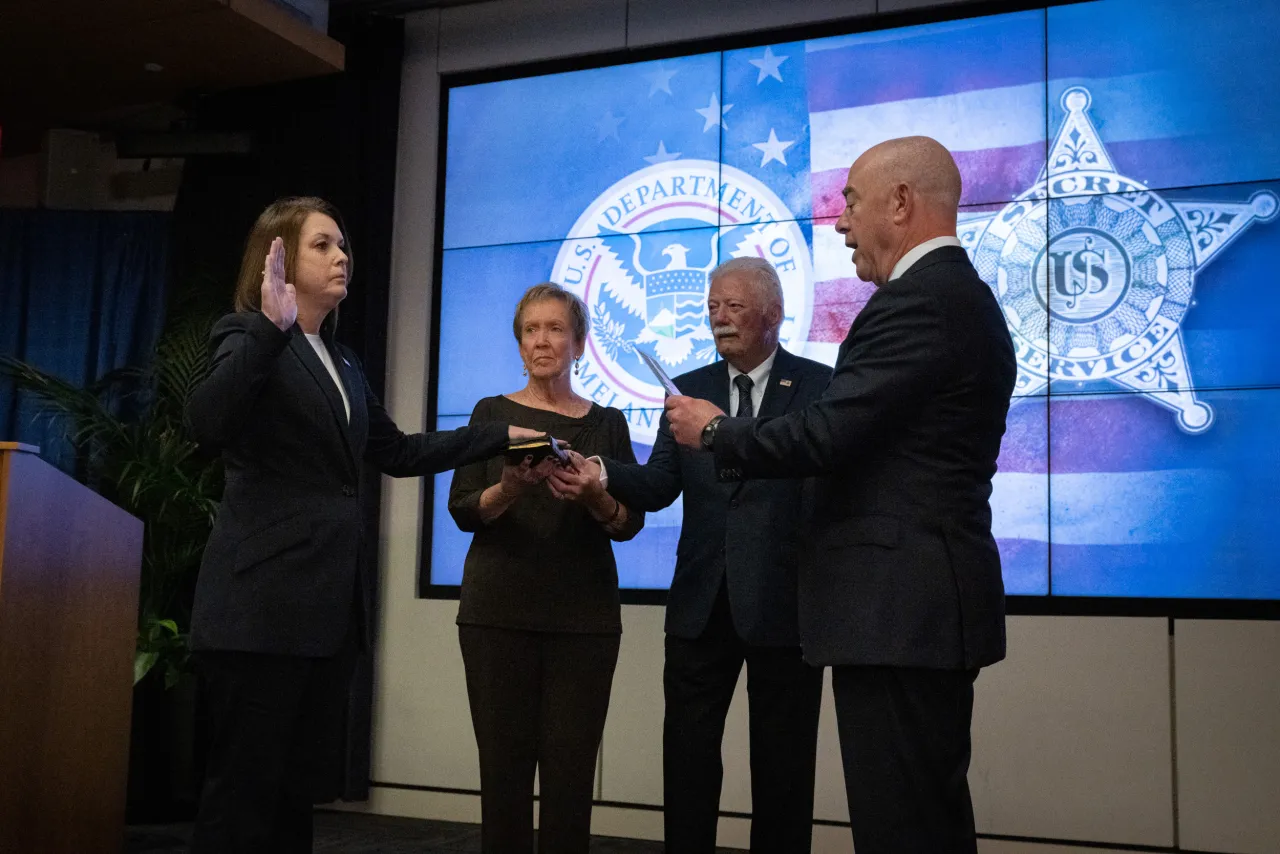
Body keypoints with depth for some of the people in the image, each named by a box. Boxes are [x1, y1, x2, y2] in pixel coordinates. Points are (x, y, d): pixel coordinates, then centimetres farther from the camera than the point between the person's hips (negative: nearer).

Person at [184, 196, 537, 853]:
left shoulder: (340, 361, 19)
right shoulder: (250, 339, -4)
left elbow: (397, 453, 24)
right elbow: (207, 424, -23)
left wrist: (499, 437, 22)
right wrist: (270, 327, -29)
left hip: (329, 602, 8)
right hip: (264, 601, -8)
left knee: (299, 792, 10)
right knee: (243, 793, -4)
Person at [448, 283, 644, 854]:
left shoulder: (608, 423, 9)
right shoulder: (492, 414, 9)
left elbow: (630, 523, 3)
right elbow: (462, 510, 1)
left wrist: (593, 496, -17)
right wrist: (508, 488, -19)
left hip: (583, 614, 0)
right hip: (499, 609, 0)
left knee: (571, 769, -4)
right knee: (503, 763, -2)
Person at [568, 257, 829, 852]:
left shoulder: (818, 386, -2)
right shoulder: (689, 389, 10)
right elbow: (660, 486, -1)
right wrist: (601, 472, -19)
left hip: (783, 601, -3)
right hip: (702, 602, 4)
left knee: (783, 760, 8)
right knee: (687, 753, 8)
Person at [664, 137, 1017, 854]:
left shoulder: (915, 300, -15)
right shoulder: (963, 296, 18)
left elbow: (823, 437, -19)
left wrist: (716, 431, -3)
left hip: (897, 606, -11)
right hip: (934, 603, 11)